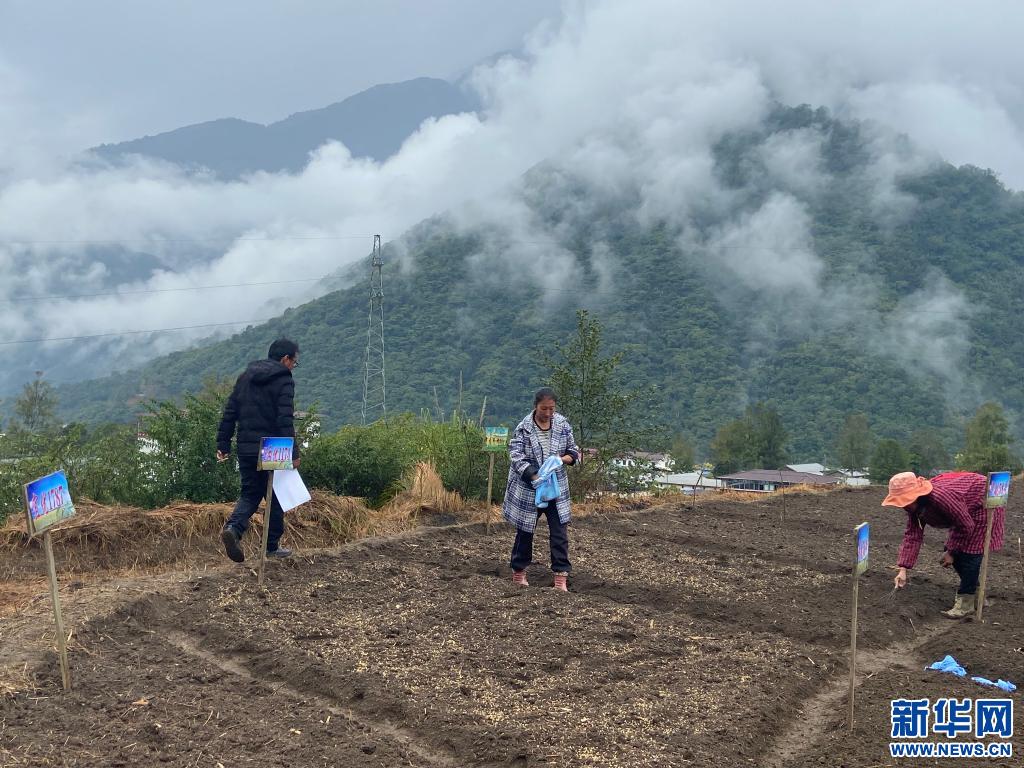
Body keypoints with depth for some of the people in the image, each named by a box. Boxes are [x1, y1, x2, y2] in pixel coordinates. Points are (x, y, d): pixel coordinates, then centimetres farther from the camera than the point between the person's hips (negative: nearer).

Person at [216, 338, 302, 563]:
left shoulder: (245, 376, 13)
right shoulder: (283, 380, -8)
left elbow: (229, 412, 11)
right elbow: (285, 420, -17)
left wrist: (223, 443, 14)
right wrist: (293, 452, -16)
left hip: (245, 449, 5)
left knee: (250, 493, 14)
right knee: (276, 496, 9)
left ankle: (233, 527, -13)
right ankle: (272, 546, 14)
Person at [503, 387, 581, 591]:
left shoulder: (562, 424, -2)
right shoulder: (524, 428, -13)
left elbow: (573, 451, 7)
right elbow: (516, 458, -17)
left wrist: (562, 459, -16)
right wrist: (536, 478, -29)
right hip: (528, 488, -3)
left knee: (560, 531, -4)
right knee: (525, 530, 10)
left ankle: (561, 577, 0)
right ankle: (518, 571, 28)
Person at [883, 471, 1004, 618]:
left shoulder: (942, 497, -41)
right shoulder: (914, 505, -14)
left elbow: (965, 526, -30)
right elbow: (912, 535, -13)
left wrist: (952, 552, -17)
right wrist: (903, 570, -21)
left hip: (982, 505, -9)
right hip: (965, 511, 9)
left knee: (969, 552, -14)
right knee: (954, 551, 9)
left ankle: (966, 603, -10)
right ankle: (974, 591, 26)